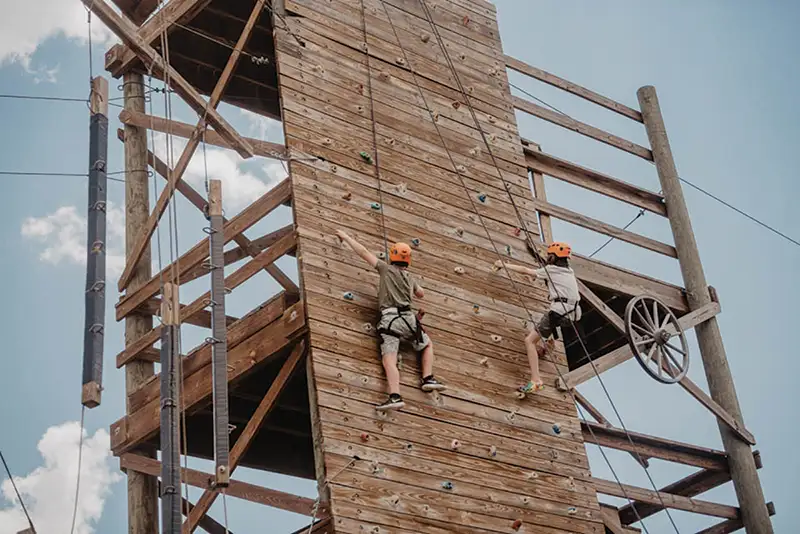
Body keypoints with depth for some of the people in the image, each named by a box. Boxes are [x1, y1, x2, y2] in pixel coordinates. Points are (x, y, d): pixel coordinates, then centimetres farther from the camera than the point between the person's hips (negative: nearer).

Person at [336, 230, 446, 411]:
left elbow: (363, 252, 10)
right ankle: (428, 378, 13)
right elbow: (421, 294, 41)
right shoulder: (409, 278, 22)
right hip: (408, 318, 4)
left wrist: (345, 237, 19)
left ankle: (395, 396, -34)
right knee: (427, 345, 29)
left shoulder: (386, 269, 10)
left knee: (389, 360, -16)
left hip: (390, 318, -3)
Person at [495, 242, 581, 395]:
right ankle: (542, 343, 30)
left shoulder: (551, 270, 2)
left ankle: (536, 380, -19)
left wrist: (504, 265, 17)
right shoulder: (569, 271, 20)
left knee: (530, 340, -6)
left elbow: (525, 270, 8)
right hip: (572, 313, 8)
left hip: (559, 311, -8)